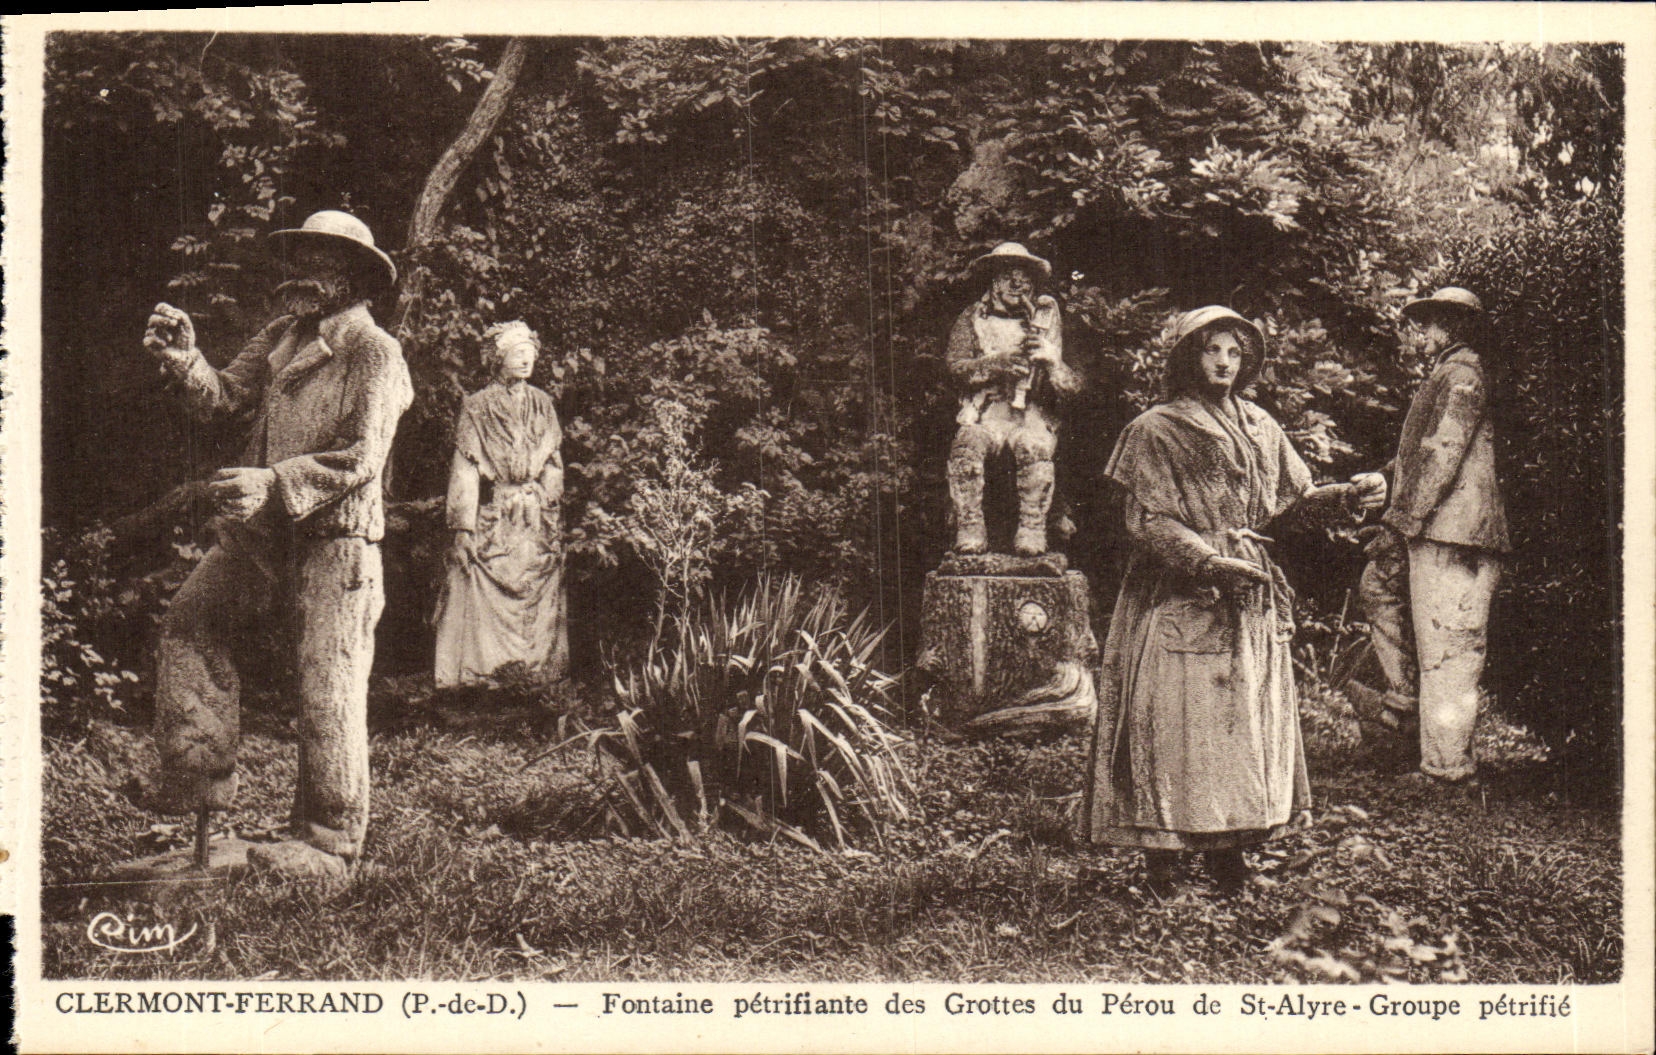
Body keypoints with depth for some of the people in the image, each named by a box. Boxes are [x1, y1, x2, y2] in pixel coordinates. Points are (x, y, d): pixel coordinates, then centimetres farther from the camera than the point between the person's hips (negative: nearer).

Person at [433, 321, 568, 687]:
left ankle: (538, 668, 8)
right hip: (492, 517, -4)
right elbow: (465, 469, -4)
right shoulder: (477, 406, -1)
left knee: (539, 600, 2)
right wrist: (463, 527, -11)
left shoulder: (542, 404, 11)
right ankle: (477, 675, -1)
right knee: (482, 599, -6)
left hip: (536, 520, 4)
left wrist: (554, 520, 8)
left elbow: (554, 466, 13)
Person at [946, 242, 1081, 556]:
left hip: (1034, 413, 0)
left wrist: (1050, 357, -12)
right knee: (966, 445, -32)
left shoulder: (1047, 316, 15)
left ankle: (1032, 530, -28)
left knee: (1035, 447, -34)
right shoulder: (972, 318, 15)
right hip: (986, 410, 0)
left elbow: (1072, 383, 10)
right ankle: (970, 528, -25)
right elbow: (958, 367, 2)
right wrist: (998, 362, -15)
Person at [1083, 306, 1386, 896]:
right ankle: (1161, 861, 0)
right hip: (1177, 599, -6)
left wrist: (1350, 494, -2)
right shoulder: (1155, 431, -3)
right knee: (1174, 721, -7)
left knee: (1248, 720, 6)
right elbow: (1150, 523, -10)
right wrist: (1211, 562, -23)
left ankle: (1228, 849, 14)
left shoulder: (1259, 427, 14)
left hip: (1251, 600, 6)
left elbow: (1294, 498, 16)